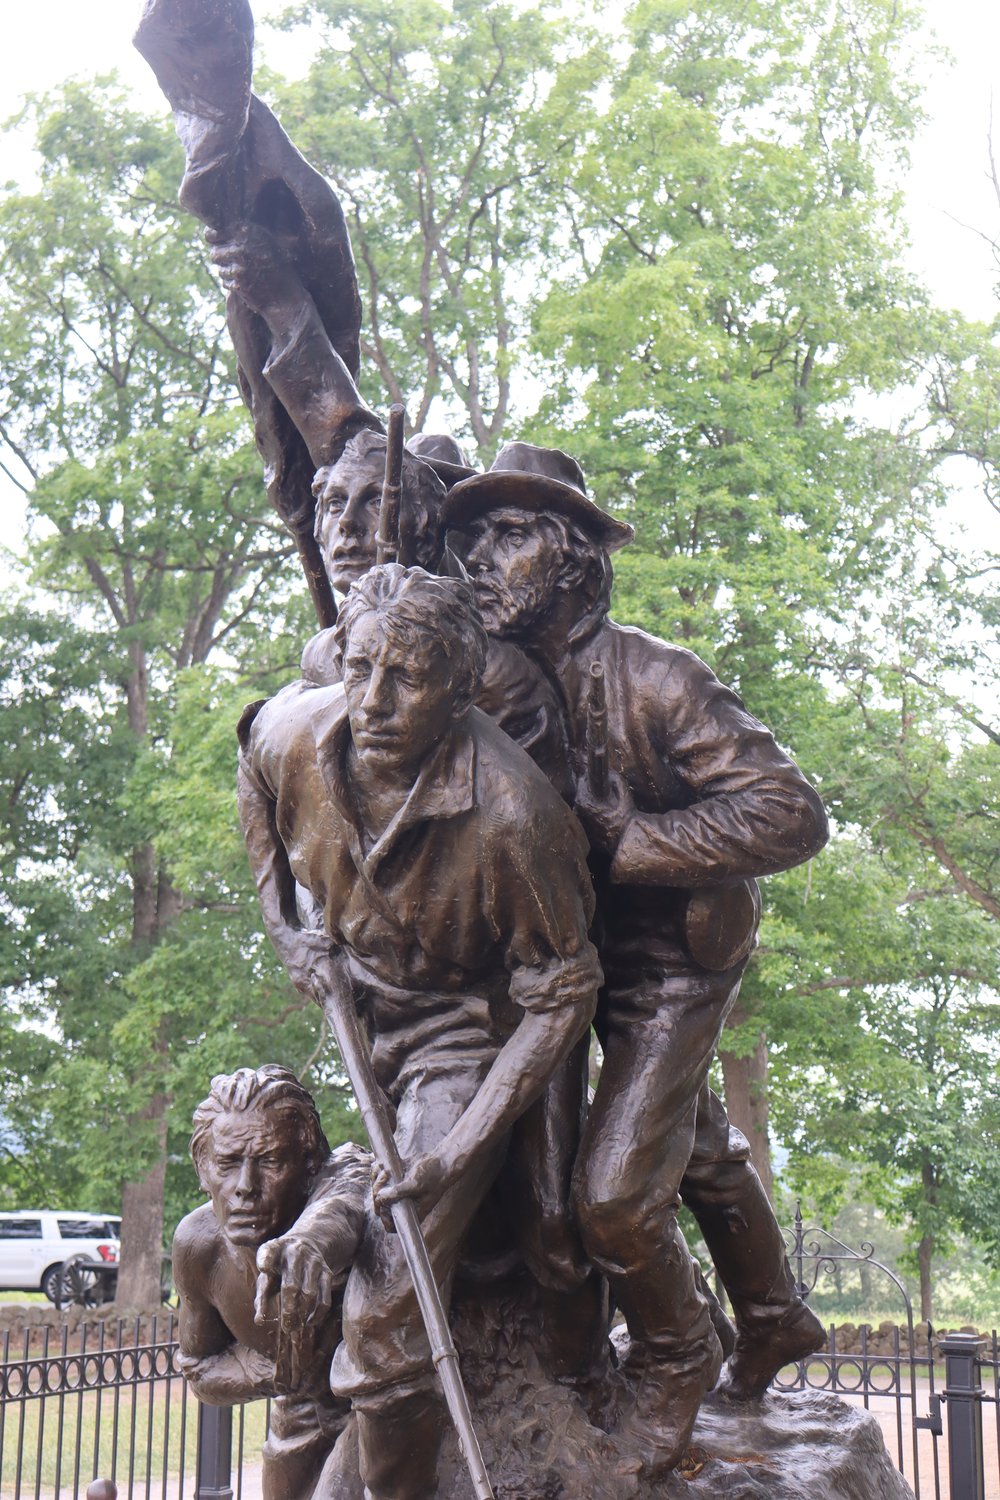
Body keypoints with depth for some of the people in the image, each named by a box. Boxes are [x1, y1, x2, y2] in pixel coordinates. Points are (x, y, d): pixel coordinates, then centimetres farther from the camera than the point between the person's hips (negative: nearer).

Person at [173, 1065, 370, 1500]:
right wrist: (276, 1373, -23)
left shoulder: (343, 1173, -34)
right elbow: (201, 1372, -3)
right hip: (305, 1412, 5)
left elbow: (340, 1209, -61)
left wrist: (309, 1242, -84)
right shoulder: (196, 1244, -18)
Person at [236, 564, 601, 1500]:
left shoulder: (511, 816, -34)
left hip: (465, 1027, -6)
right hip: (350, 994, 6)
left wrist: (464, 1146, -27)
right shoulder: (291, 734, -19)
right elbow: (254, 783, 9)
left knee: (385, 1306, -14)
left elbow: (561, 994, -22)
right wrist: (282, 925, -2)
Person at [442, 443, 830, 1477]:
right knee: (700, 1152, 23)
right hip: (592, 961, 7)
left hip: (673, 968, -7)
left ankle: (675, 1359, 15)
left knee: (615, 1195, -14)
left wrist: (619, 841, -28)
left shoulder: (651, 681, -23)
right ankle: (774, 1321, 45)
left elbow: (790, 814, -28)